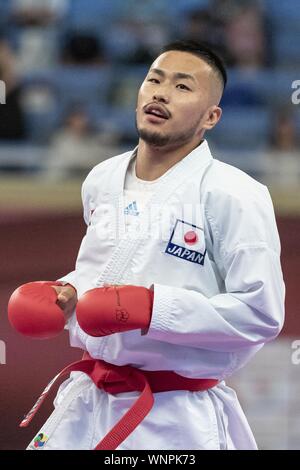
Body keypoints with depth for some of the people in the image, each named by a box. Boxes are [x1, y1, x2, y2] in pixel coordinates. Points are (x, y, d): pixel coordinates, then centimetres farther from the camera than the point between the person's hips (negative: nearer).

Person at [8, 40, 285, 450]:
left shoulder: (233, 196, -13)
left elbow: (261, 313, -16)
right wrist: (68, 294, 3)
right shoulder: (102, 180, 7)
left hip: (178, 420, -6)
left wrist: (152, 307, -22)